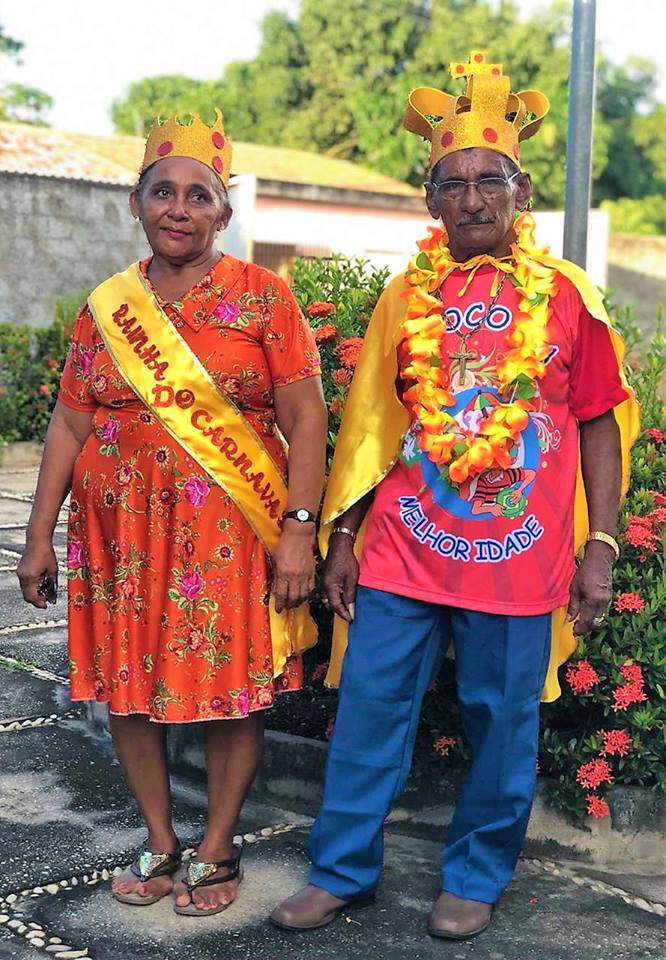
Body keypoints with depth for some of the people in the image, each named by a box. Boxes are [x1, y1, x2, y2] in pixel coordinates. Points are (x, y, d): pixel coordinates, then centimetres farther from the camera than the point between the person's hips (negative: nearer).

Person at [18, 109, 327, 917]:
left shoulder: (261, 297, -3)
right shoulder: (106, 306, 7)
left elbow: (305, 418, -6)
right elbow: (69, 423, 8)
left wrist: (298, 530, -13)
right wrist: (40, 536, 6)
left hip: (230, 530, -3)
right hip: (124, 529, 4)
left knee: (231, 689, 4)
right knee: (128, 685, 9)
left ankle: (216, 850, 24)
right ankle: (159, 843, 28)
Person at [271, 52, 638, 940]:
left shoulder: (566, 295, 0)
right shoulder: (407, 297, 6)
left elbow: (600, 426, 2)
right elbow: (372, 424, 10)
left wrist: (600, 549, -3)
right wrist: (343, 536, 7)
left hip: (518, 553, -2)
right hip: (403, 545, 2)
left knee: (502, 721, 8)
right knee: (370, 707, 6)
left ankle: (476, 877, 28)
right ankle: (342, 872, 22)